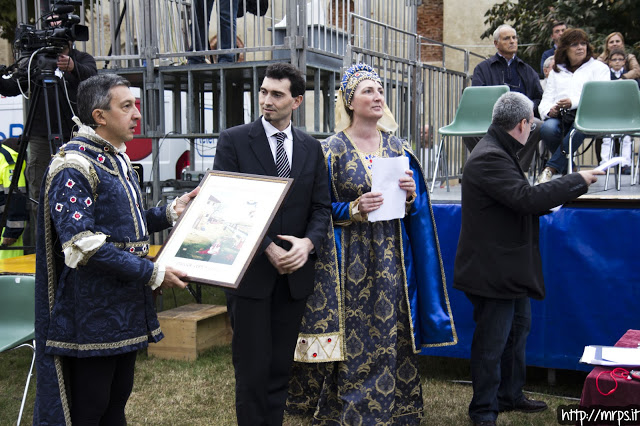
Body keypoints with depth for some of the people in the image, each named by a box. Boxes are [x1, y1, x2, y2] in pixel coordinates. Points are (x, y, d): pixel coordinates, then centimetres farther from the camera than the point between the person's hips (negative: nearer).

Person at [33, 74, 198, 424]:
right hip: (92, 313, -9)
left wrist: (170, 211, 7)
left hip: (125, 309, 9)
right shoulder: (73, 166, -18)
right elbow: (83, 246, -24)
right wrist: (153, 273, -21)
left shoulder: (117, 159, 13)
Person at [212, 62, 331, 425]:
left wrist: (308, 242, -12)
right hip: (250, 271, -3)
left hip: (295, 272, 3)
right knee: (253, 368, 1)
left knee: (281, 367, 10)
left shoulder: (311, 147, 9)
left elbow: (321, 207, 8)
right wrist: (268, 249, -15)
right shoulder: (234, 140, -2)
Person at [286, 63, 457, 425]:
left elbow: (418, 207, 13)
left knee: (392, 334, 6)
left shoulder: (398, 148, 10)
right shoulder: (333, 150, -2)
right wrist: (354, 209, -18)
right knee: (354, 337, -2)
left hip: (393, 256, 4)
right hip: (351, 257, -3)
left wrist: (411, 195, -7)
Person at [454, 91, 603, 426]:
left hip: (511, 269, 11)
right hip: (493, 271, -11)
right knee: (492, 342, 1)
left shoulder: (499, 153, 12)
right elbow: (526, 198, -30)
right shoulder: (489, 158, -22)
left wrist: (564, 190, 13)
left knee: (518, 329, 22)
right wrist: (577, 181, -21)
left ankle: (511, 395, 37)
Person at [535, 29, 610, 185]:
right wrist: (549, 110, -8)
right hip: (559, 116, 3)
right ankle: (569, 170, -19)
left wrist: (574, 102, -16)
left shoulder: (599, 67, 19)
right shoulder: (556, 71, 29)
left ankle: (550, 169, -36)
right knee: (547, 128, -35)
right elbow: (546, 100, 19)